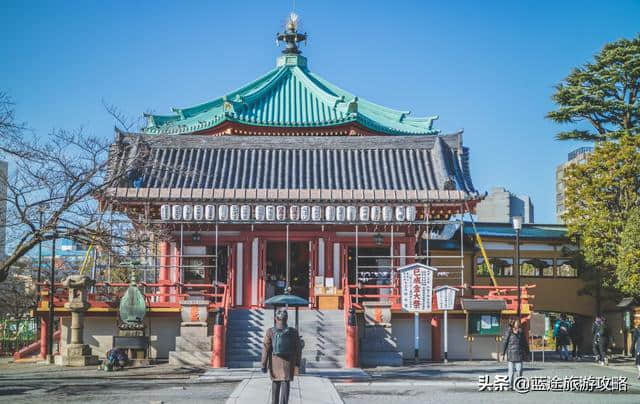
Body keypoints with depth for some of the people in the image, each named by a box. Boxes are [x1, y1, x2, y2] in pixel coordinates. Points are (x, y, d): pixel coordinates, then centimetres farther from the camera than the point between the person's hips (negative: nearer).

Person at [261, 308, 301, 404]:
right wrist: (297, 363, 13)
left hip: (275, 363, 1)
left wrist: (264, 365, -5)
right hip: (288, 363, -1)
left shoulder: (270, 332, -9)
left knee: (275, 384, 18)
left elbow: (266, 349, -10)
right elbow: (298, 349, 1)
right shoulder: (293, 332, -5)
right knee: (285, 385, -4)